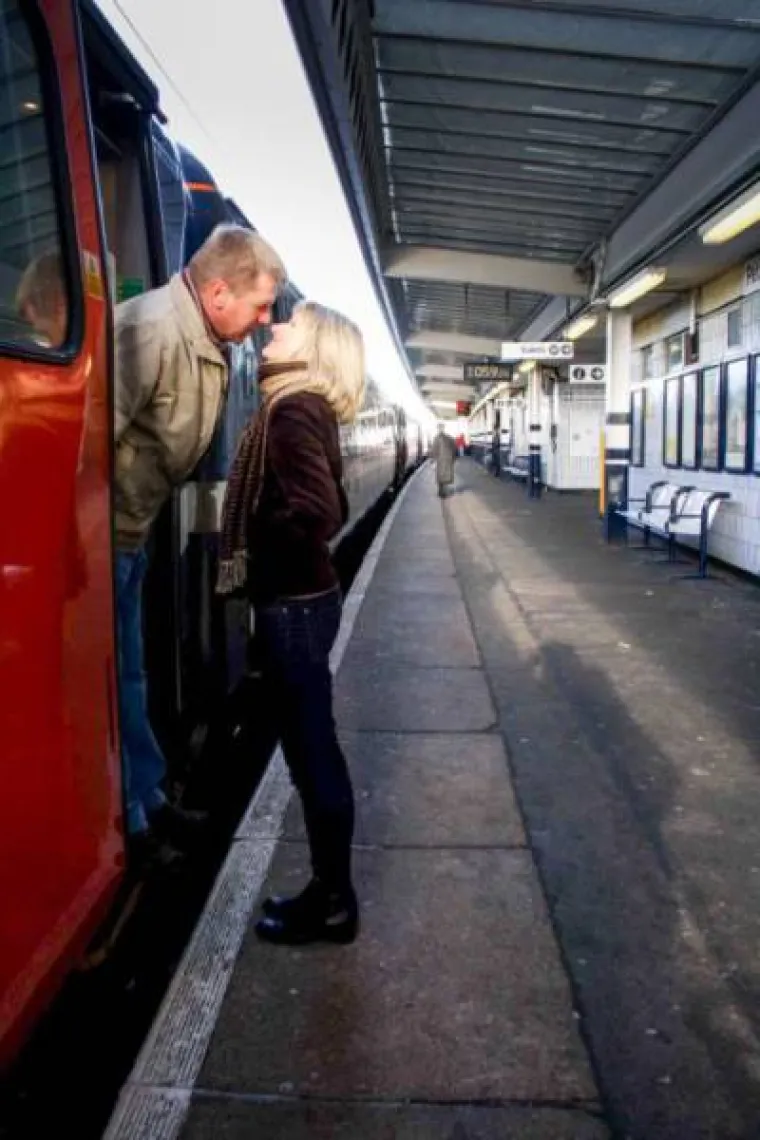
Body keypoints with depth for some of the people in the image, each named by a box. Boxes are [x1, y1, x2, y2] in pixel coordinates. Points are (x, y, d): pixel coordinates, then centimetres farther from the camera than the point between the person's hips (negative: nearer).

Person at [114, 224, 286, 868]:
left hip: (129, 536, 9)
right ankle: (127, 825, 18)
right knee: (106, 683, 3)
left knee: (128, 678, 18)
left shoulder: (209, 345, 5)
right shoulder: (149, 329, -25)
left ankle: (149, 802, 34)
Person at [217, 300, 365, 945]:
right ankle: (330, 891, 30)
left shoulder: (292, 411, -16)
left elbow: (317, 515, -26)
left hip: (292, 605, -9)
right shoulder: (308, 408, 12)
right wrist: (272, 539, 7)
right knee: (313, 750, 16)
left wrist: (256, 548, -11)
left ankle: (333, 904, 19)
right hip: (305, 598, 9)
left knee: (313, 753, 3)